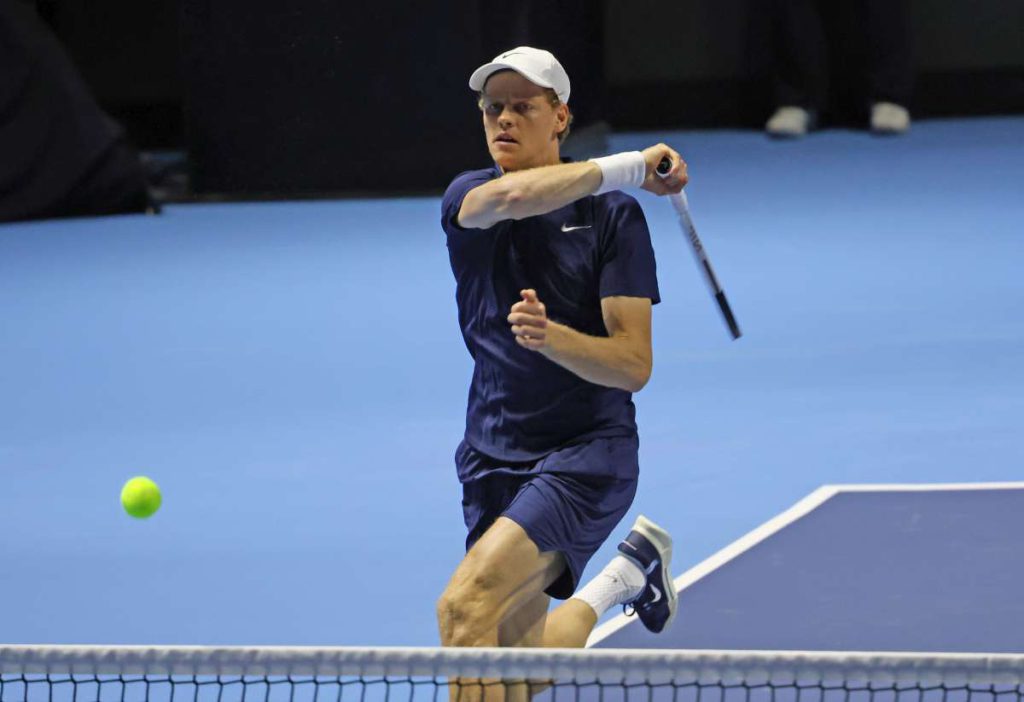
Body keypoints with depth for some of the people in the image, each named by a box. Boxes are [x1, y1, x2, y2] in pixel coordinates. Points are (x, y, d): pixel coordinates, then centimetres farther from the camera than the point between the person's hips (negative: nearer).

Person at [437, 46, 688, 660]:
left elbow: (634, 365, -13)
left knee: (466, 606, -26)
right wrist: (627, 167, -22)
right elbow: (509, 196, -27)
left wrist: (551, 336, -31)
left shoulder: (613, 215, -5)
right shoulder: (466, 199, 1)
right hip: (494, 460, 5)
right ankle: (628, 576, 37)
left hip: (586, 454, -5)